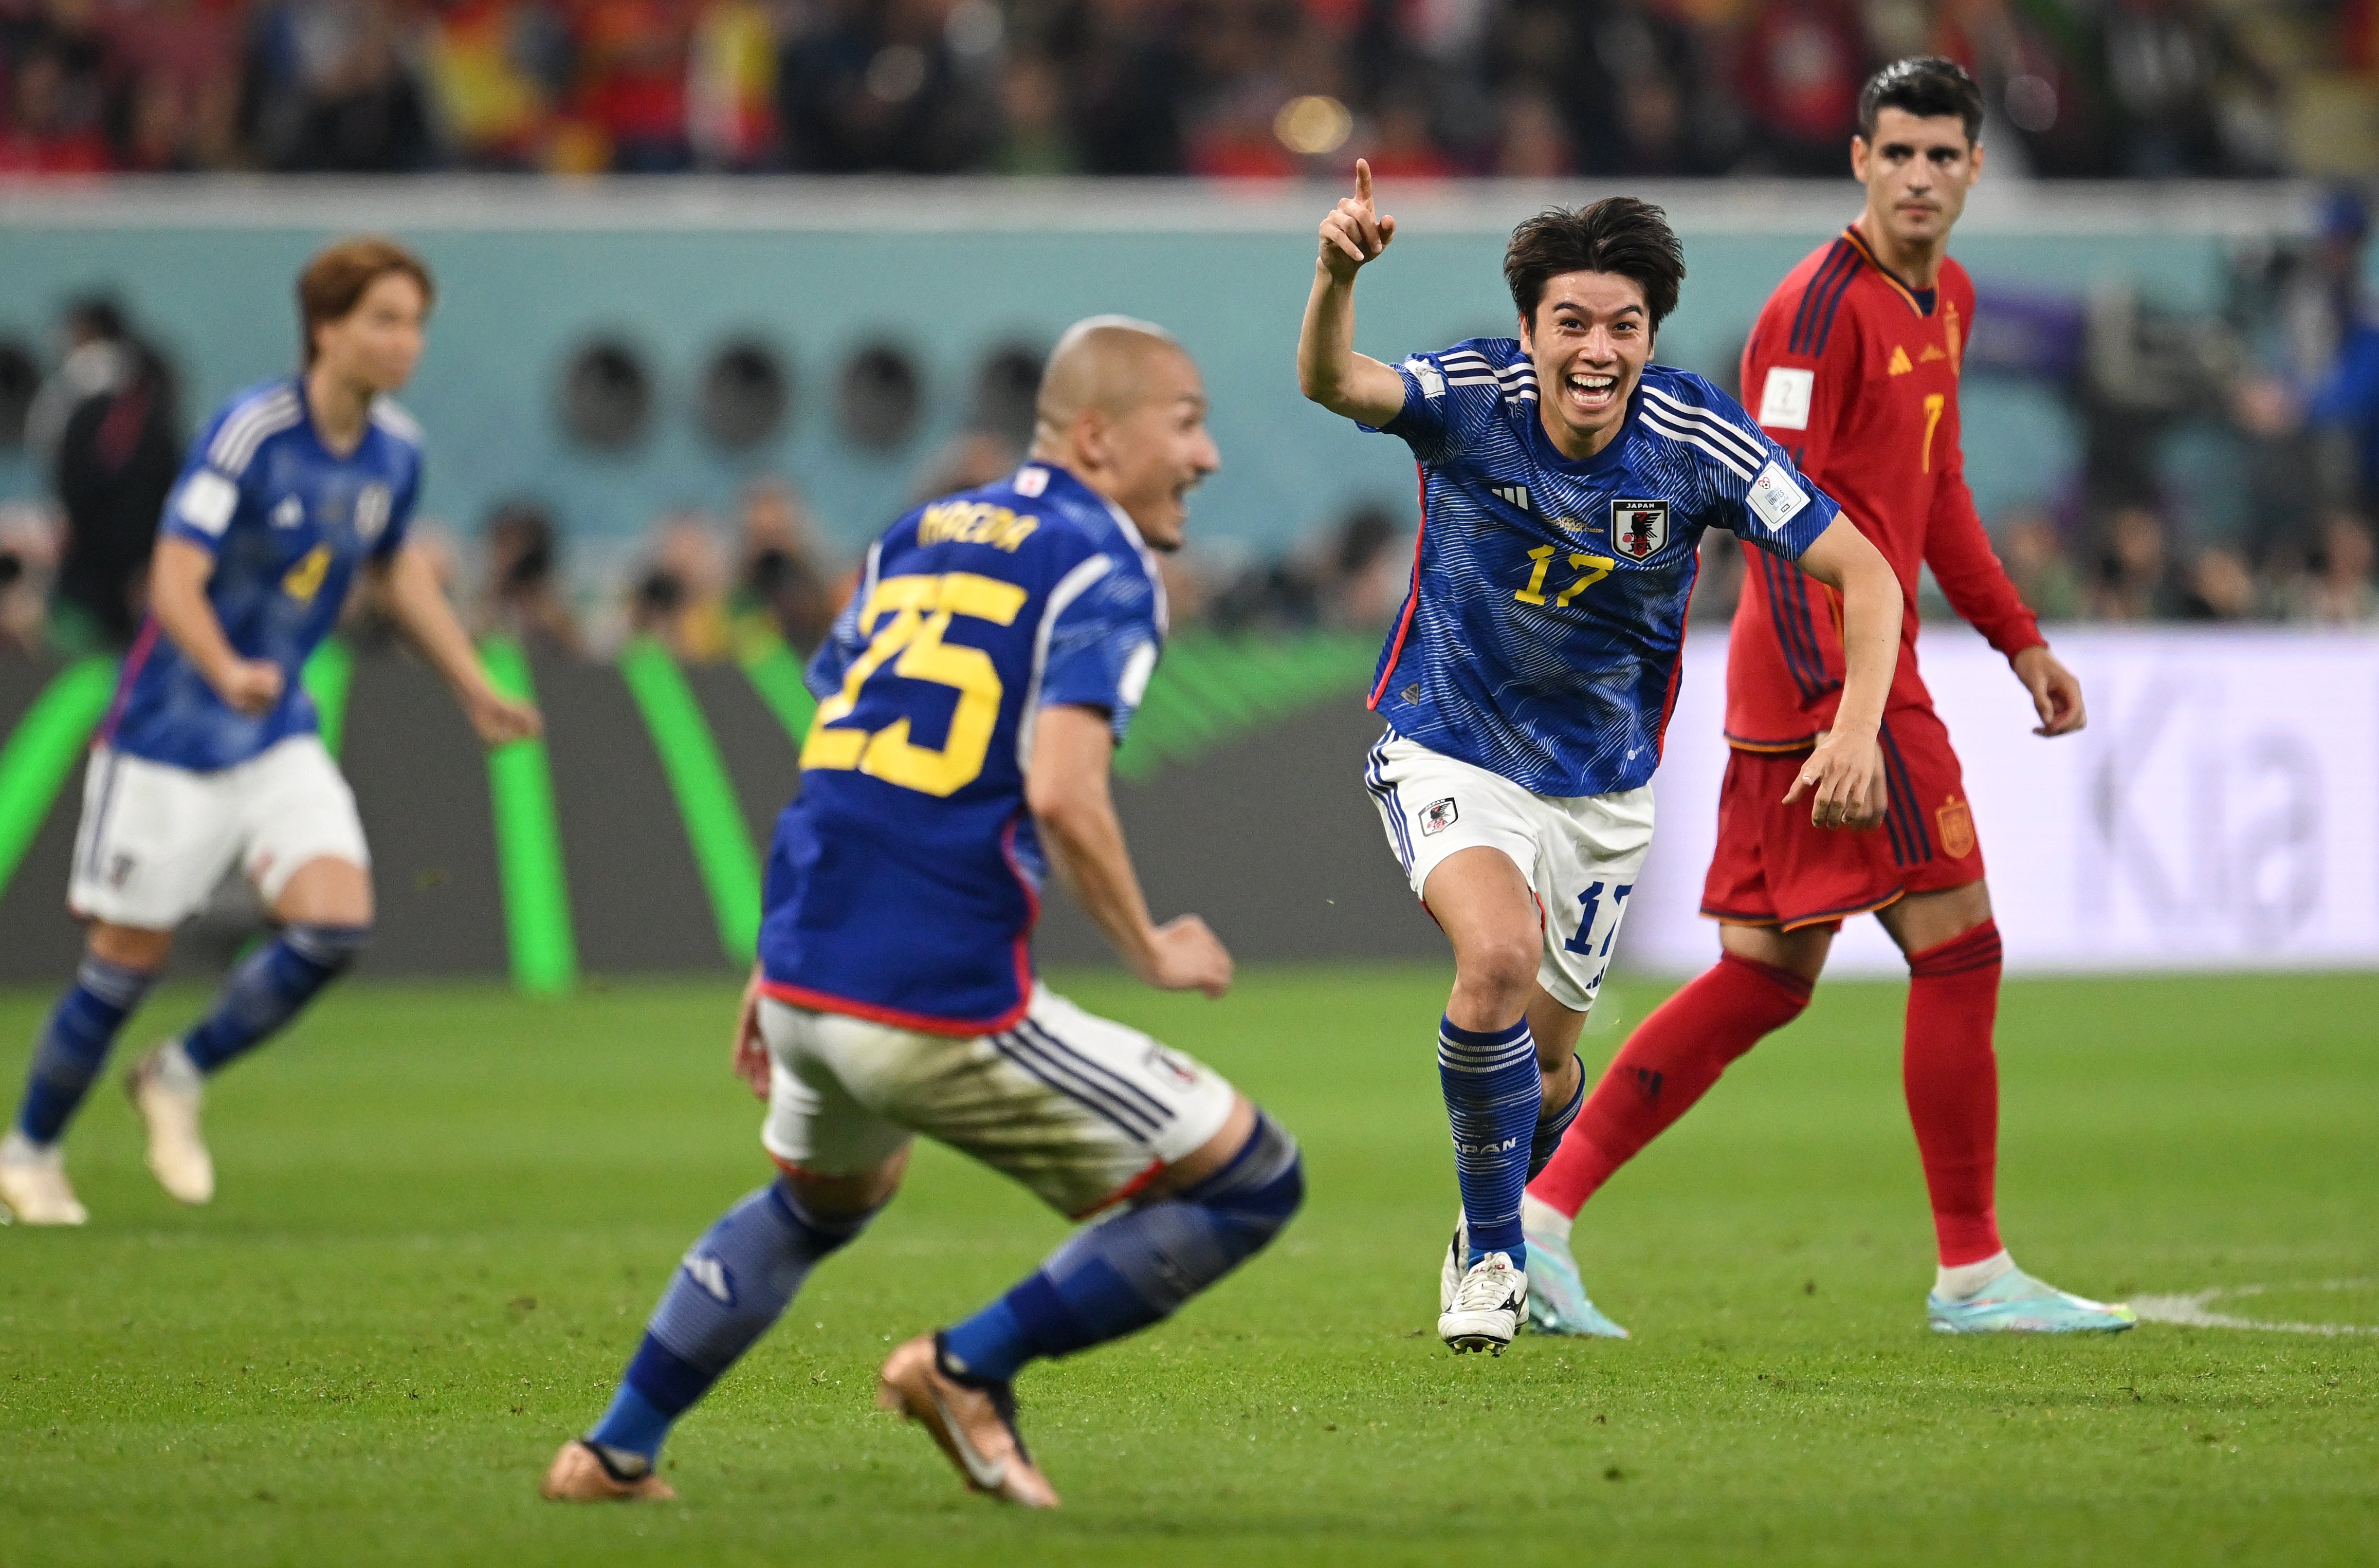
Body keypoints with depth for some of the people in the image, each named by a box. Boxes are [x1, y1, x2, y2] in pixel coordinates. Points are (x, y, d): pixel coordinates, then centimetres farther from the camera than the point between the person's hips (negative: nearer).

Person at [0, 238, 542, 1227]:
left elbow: (397, 568, 21)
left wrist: (473, 687, 22)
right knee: (129, 958, 1)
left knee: (337, 923, -12)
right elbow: (174, 584, -26)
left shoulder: (395, 451, 0)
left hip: (278, 738, 6)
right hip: (171, 736, -6)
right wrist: (229, 673, -44)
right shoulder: (250, 432, -20)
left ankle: (179, 1079, 12)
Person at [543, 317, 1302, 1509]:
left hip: (804, 973, 8)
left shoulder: (919, 536, 18)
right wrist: (1151, 951, -6)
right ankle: (971, 1367, 2)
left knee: (822, 1199, 39)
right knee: (1253, 1180, 2)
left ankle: (617, 1448, 33)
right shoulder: (1100, 571, -5)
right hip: (941, 1009, -8)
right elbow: (1063, 793, -20)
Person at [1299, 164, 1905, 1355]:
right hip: (1452, 753, -2)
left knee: (1544, 1062, 11)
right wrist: (1337, 279, -61)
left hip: (1600, 782, 2)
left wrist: (1856, 730, -29)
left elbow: (1864, 575, -14)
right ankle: (1489, 1255, -8)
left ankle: (1497, 1214, 47)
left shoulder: (1695, 440, -18)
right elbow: (1330, 383, -39)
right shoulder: (1472, 400, -20)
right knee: (1498, 955, -29)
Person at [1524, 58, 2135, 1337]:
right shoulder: (1820, 307, -14)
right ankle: (1972, 1274, 0)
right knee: (1958, 947, -7)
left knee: (1767, 978, 9)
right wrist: (1838, 704, -27)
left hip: (1850, 676, 10)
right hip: (1830, 674, -10)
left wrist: (2019, 640, 24)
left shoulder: (1944, 301, 16)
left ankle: (1542, 1216, 9)